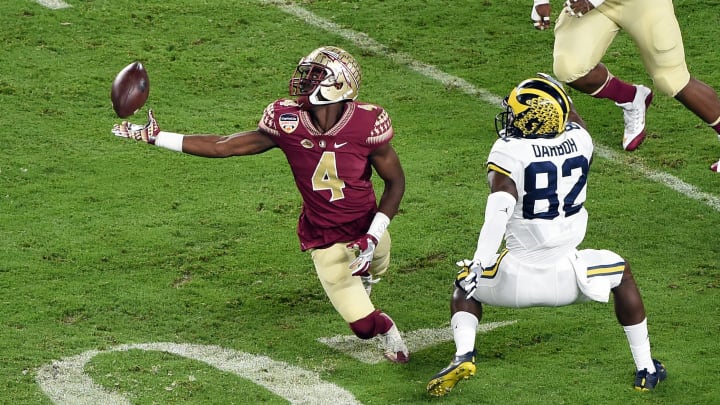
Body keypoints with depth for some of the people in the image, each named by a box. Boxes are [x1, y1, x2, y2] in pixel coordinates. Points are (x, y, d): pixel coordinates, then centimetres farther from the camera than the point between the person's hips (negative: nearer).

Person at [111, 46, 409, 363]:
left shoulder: (366, 125, -22)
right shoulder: (288, 123, -18)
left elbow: (396, 182, -8)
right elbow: (223, 146, -10)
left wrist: (373, 236, -18)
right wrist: (155, 137, -12)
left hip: (366, 229, 0)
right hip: (324, 240, 0)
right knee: (364, 326, 1)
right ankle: (386, 330, 38)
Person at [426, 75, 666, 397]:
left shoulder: (509, 152, -15)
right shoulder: (580, 142, -2)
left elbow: (499, 212, -27)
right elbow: (573, 119, 24)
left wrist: (479, 264, -29)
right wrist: (559, 92, 38)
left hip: (517, 278, -3)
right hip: (567, 276, 3)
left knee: (465, 289, 28)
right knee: (621, 273, 32)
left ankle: (463, 355, 1)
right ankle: (646, 369, 31)